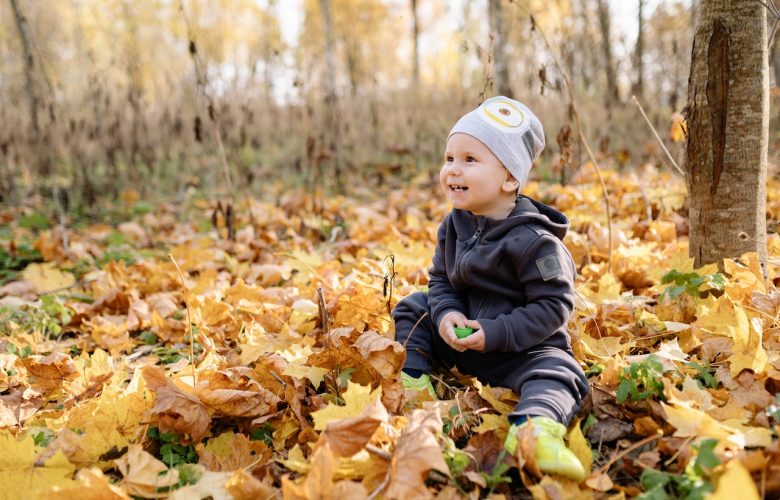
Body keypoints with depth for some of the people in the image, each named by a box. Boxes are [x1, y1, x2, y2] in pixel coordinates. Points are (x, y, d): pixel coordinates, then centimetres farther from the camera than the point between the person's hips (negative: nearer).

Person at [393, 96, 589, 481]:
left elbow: (553, 305, -23)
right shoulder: (453, 226, -2)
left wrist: (496, 334, -28)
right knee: (414, 307, 8)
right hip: (462, 336, 7)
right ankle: (413, 375, -1)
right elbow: (440, 280, 5)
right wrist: (446, 314, -18)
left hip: (524, 347, -6)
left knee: (555, 371, -34)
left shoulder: (533, 240, -23)